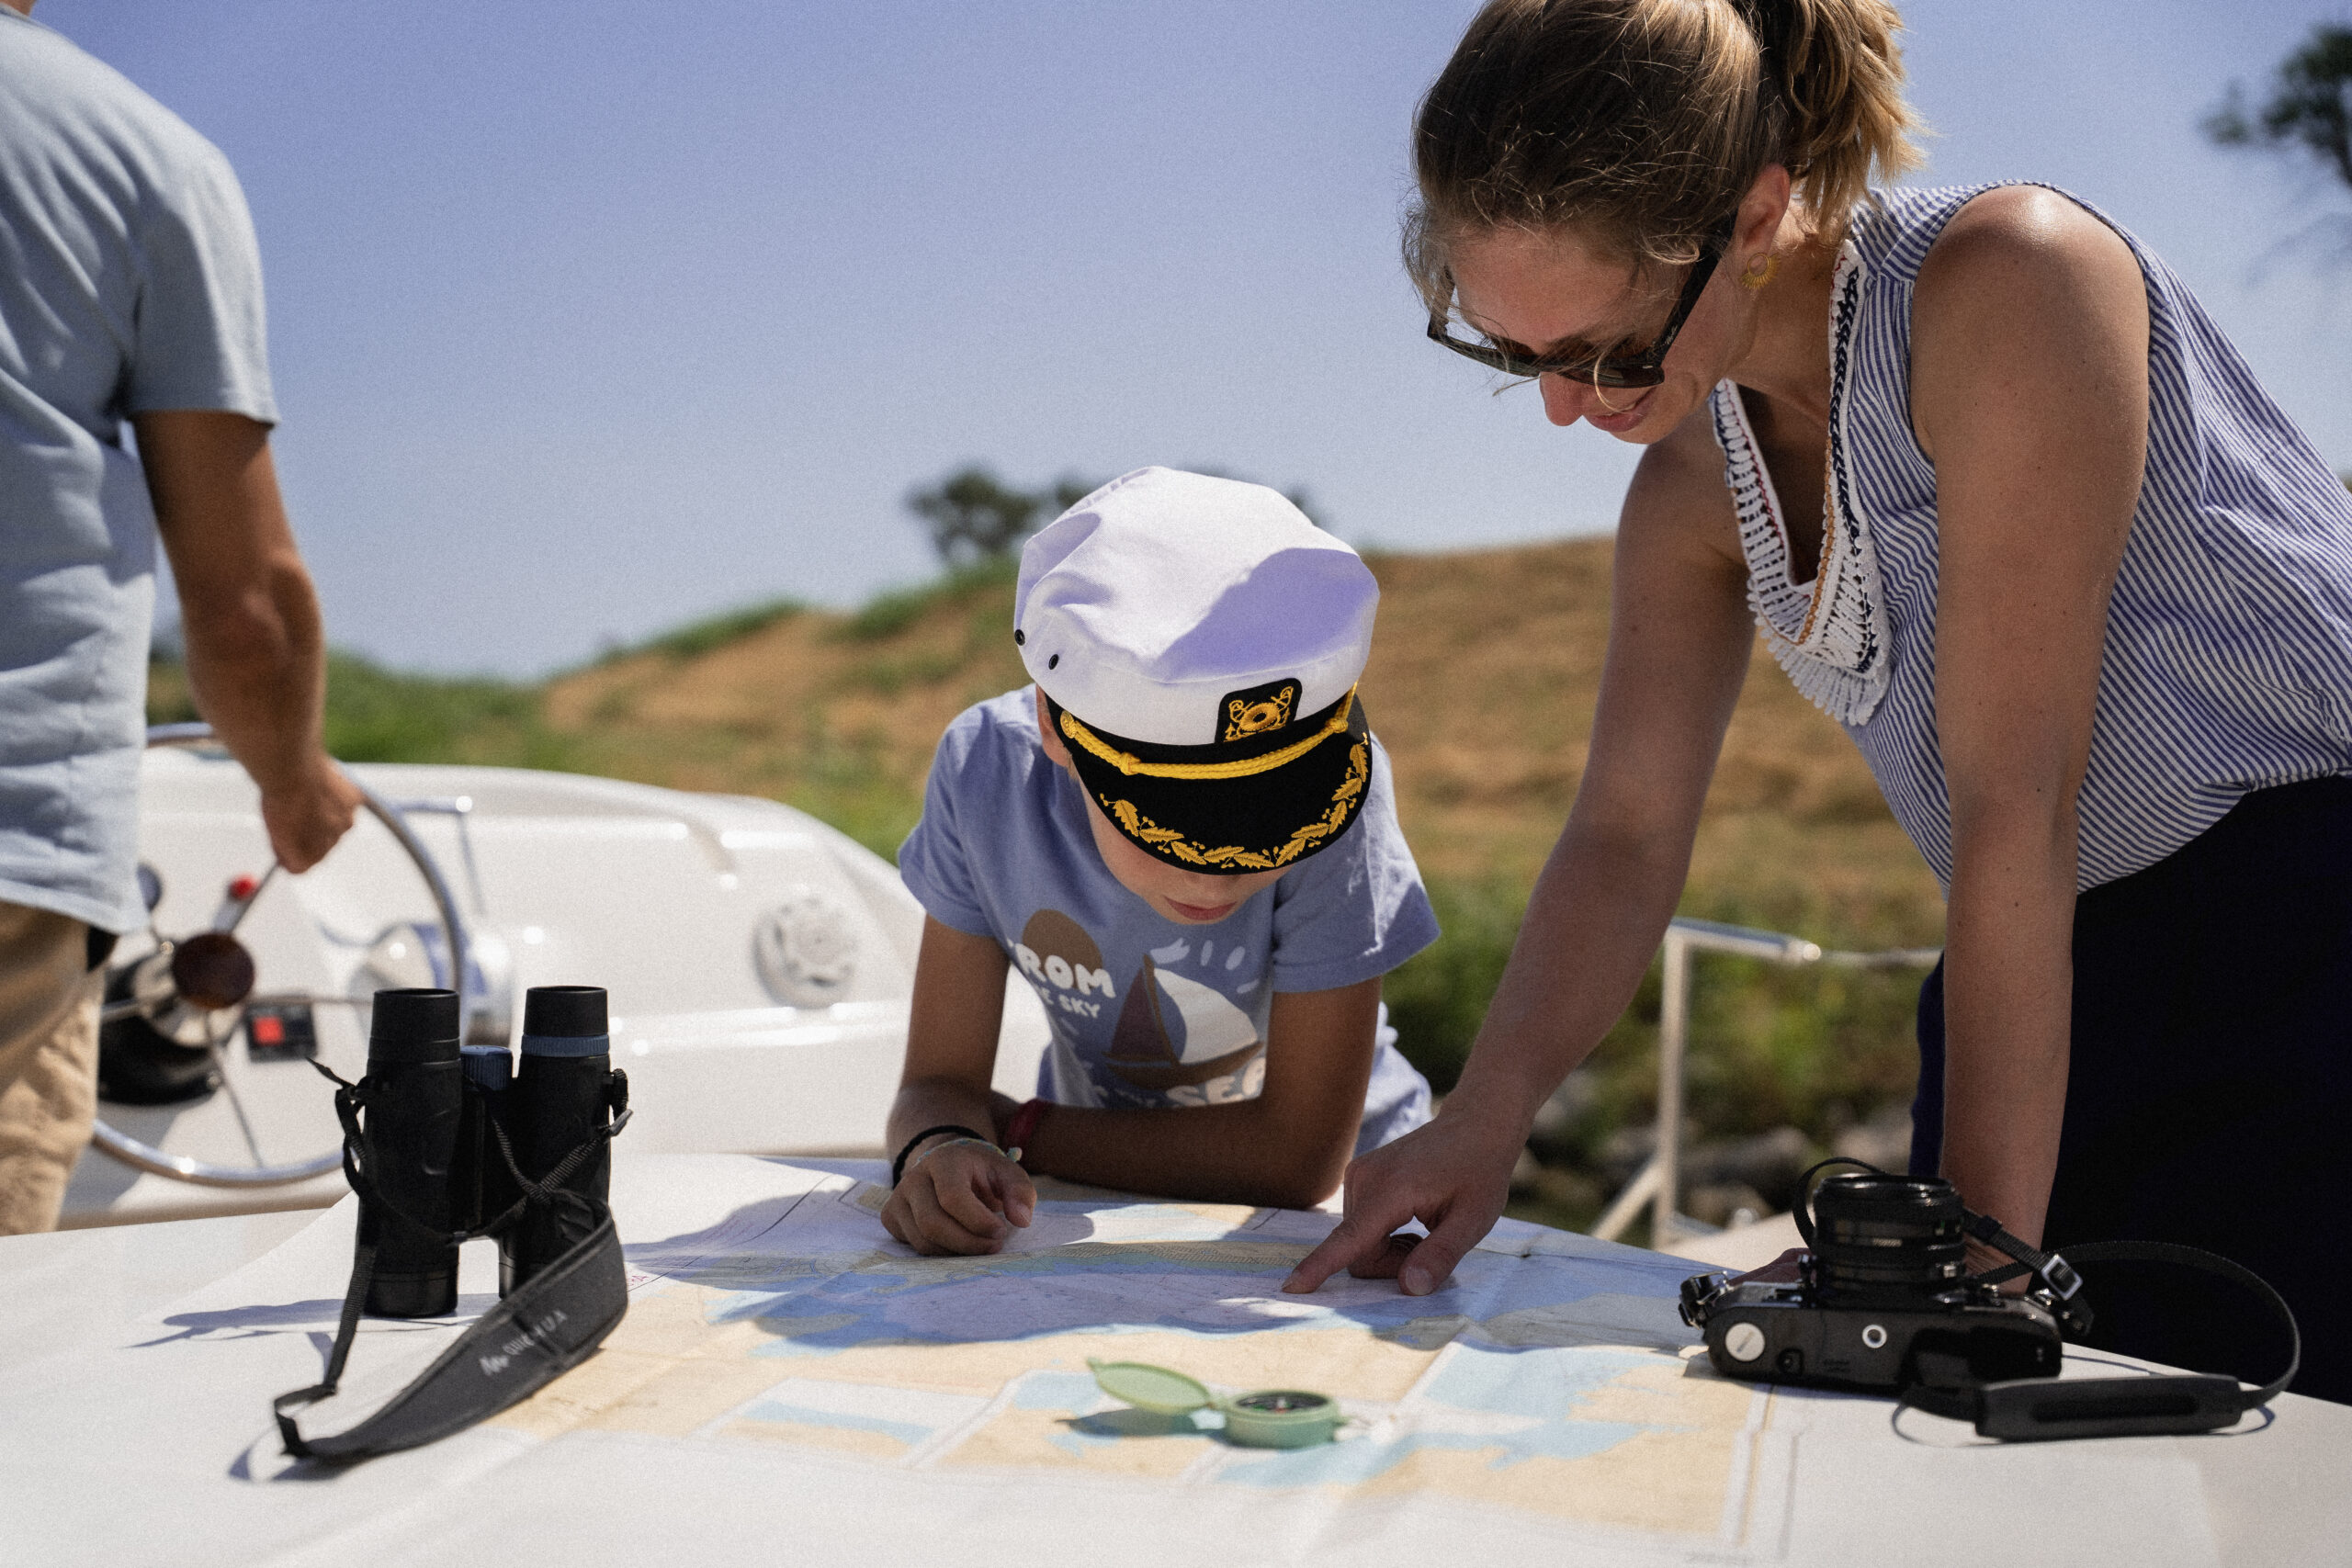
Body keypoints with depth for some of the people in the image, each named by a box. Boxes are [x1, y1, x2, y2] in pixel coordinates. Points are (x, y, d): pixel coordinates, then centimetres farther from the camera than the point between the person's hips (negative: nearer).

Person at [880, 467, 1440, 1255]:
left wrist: (1018, 1129, -17)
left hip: (1327, 1196, -3)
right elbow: (940, 1083, -13)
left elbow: (1302, 1156, -24)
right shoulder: (988, 771, -19)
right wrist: (940, 1148, -36)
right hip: (1103, 1189, 4)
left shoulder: (1330, 790, -27)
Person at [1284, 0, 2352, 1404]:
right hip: (2063, 967, 7)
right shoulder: (1692, 492, 3)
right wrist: (1487, 1117, -11)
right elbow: (1626, 834, 4)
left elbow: (2014, 806, -23)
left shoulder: (2004, 282, -20)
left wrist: (1984, 1240, -21)